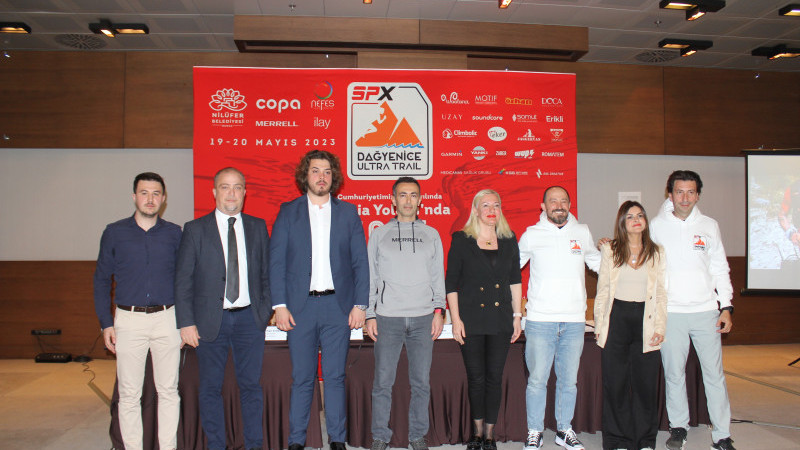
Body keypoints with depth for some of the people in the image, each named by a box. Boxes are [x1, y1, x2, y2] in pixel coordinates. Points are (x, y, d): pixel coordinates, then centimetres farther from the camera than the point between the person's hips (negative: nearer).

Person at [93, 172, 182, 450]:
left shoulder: (174, 234, 6)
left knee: (168, 390, 6)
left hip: (166, 318, 1)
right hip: (128, 320, 0)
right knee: (129, 393, 5)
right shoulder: (115, 233, 4)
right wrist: (106, 323, 0)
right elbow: (101, 279, 7)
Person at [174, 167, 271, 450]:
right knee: (211, 388, 8)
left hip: (249, 318, 1)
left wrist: (265, 309, 1)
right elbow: (182, 280, -1)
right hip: (210, 320, -1)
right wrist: (186, 322, -7)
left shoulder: (258, 227, 7)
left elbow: (266, 273, 10)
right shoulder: (195, 229, 1)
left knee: (251, 385, 8)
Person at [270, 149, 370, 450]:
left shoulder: (348, 213, 8)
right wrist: (279, 305, -6)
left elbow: (360, 262, 6)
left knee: (335, 376, 7)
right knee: (301, 378, 6)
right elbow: (276, 261, 2)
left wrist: (360, 304, -2)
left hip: (338, 306, 1)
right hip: (300, 307, 0)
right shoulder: (288, 212, 6)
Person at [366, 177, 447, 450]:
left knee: (421, 382, 5)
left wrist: (438, 310, 2)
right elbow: (370, 277, 9)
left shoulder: (431, 235, 13)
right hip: (387, 317, -1)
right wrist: (369, 315, 2)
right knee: (383, 382, 1)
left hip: (423, 319, 1)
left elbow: (438, 276, 12)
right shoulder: (379, 234, 10)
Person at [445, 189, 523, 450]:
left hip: (501, 320, 2)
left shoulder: (509, 240, 7)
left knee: (494, 378, 6)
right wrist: (455, 319, -7)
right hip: (471, 320, -2)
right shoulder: (461, 240, -2)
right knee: (476, 379, 6)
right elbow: (450, 283, -1)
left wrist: (517, 315, 8)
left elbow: (515, 280, 13)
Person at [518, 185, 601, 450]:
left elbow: (597, 263, 27)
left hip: (574, 320, 2)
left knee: (569, 380, 10)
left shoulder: (582, 233, 10)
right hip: (540, 320, -2)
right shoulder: (532, 234, 3)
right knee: (537, 380, 0)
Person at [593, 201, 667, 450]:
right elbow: (602, 289, 6)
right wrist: (599, 325, 1)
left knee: (646, 382, 4)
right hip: (616, 319, 0)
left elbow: (662, 293, 7)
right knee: (615, 383, 3)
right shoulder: (610, 250, 5)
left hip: (645, 319, 1)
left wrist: (660, 327, -1)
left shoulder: (657, 252, 7)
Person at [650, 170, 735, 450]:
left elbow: (720, 268, 10)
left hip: (706, 311, 1)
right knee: (674, 374, 6)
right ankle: (678, 427, 22)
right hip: (670, 312, -1)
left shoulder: (709, 226, 7)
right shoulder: (656, 226, 2)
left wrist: (726, 306, 5)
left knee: (715, 374, 3)